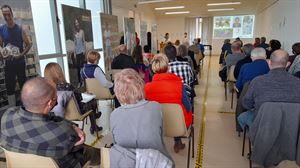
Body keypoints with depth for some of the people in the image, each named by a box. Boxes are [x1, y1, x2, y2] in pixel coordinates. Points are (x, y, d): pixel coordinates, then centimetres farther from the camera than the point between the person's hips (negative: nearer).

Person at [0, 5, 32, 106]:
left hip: (20, 62, -2)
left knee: (23, 85, 6)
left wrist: (21, 54, -16)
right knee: (9, 87, 6)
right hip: (8, 63, 2)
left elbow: (29, 45, -3)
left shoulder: (19, 29, -5)